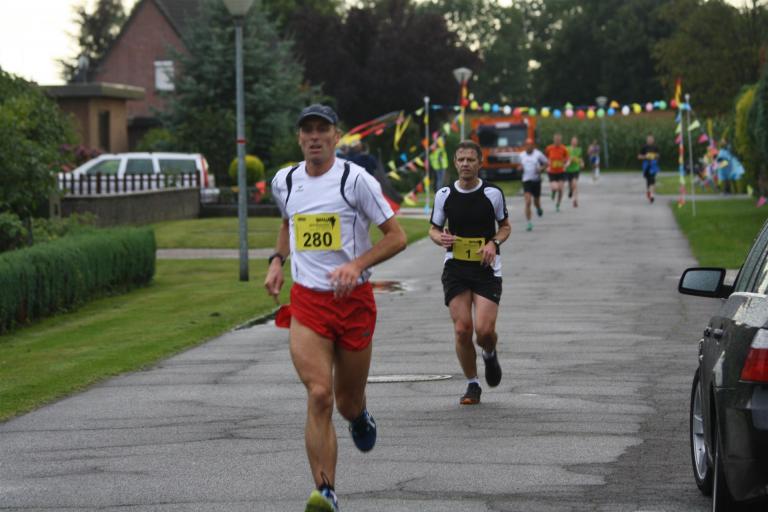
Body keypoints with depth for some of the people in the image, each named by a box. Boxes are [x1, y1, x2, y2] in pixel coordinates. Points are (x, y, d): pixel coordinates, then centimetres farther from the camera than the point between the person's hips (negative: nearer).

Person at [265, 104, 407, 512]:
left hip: (354, 299, -1)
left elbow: (396, 237, -4)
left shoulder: (355, 179, -7)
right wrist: (277, 260, 12)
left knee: (347, 402, 9)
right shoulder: (284, 182, 7)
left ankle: (358, 415, 49)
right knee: (319, 395, -17)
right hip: (306, 301, 1)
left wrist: (357, 265, -18)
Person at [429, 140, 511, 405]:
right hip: (455, 268, 2)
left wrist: (493, 243, -10)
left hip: (486, 268, -1)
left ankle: (490, 355, 25)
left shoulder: (493, 193, -1)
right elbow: (434, 228, 13)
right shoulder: (444, 195, 2)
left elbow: (505, 226, 11)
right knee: (462, 329, -6)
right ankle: (472, 384, 12)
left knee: (485, 330, -13)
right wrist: (440, 238, -11)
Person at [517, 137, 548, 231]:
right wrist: (520, 167, -2)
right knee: (528, 202, -13)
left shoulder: (538, 154, -4)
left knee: (536, 201, 11)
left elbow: (546, 163, 3)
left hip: (536, 180, -1)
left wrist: (540, 169, -14)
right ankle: (529, 223, -11)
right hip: (526, 180, 1)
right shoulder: (522, 155, 5)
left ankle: (539, 208, 50)